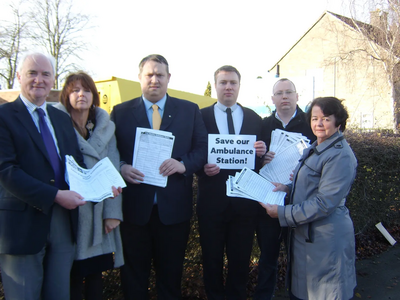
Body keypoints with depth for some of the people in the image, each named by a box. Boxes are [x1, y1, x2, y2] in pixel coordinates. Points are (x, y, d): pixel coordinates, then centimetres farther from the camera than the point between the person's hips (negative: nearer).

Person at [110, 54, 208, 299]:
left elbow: (203, 148, 2)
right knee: (134, 274, 14)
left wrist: (183, 164, -16)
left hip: (174, 207, 0)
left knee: (171, 273, 15)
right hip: (133, 206, 0)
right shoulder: (121, 112, 6)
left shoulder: (190, 110, 6)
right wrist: (121, 167, -16)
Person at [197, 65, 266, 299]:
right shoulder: (201, 116, 1)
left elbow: (262, 157, 7)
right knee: (212, 257, 13)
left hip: (245, 199, 2)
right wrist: (202, 167, -19)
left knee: (241, 258, 14)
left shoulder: (255, 118, 6)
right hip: (212, 199, -1)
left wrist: (262, 151, -15)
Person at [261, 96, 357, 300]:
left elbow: (324, 203, -24)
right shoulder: (315, 149, 11)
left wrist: (283, 213, -20)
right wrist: (287, 188, 1)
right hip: (305, 231, 9)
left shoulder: (340, 156, -20)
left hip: (325, 237, -9)